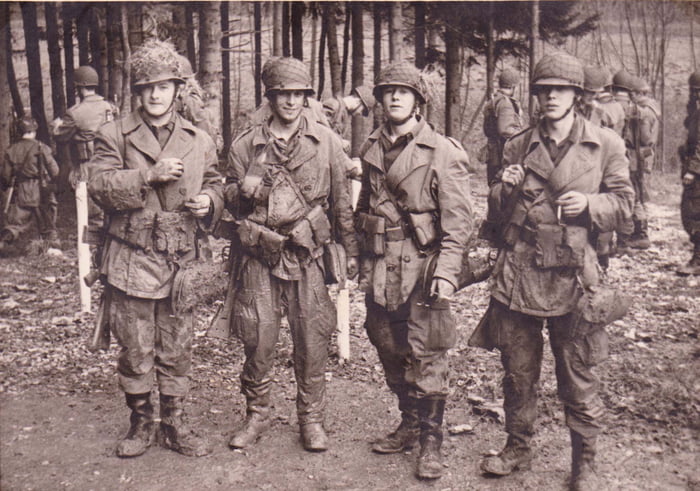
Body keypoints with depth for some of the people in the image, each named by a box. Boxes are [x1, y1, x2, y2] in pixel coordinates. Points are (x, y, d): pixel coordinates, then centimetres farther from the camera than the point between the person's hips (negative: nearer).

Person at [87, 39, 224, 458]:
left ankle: (175, 424, 25)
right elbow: (99, 187, -8)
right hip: (131, 262, -2)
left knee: (177, 349, 10)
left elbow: (216, 186, 17)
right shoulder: (114, 136, 2)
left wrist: (209, 203, -6)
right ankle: (141, 422, 26)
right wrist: (149, 176, -18)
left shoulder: (199, 141, 9)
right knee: (135, 349, 7)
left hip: (180, 263, 2)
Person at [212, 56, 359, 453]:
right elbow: (229, 201, 15)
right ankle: (258, 414, 24)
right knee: (258, 339, 3)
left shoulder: (327, 142, 6)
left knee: (312, 340, 3)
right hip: (258, 256, 1)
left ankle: (312, 418, 21)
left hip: (308, 256, 0)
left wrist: (351, 251, 10)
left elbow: (342, 201, 11)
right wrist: (244, 191, -8)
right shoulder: (246, 145, 8)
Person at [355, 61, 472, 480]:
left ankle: (431, 444, 12)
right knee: (391, 354, 14)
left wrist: (447, 272, -17)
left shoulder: (443, 153, -6)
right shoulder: (371, 151, 12)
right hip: (380, 272, 6)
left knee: (427, 359, -1)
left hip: (421, 269, -6)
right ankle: (410, 425, 32)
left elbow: (457, 220, -9)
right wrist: (364, 264, 16)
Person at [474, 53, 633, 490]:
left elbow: (624, 202, 6)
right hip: (518, 271, 3)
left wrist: (590, 204, -14)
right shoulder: (519, 146, 8)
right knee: (518, 369, 13)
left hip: (572, 274, -2)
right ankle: (518, 448, 32)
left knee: (578, 374, 5)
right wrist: (505, 189, -8)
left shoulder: (605, 145, 1)